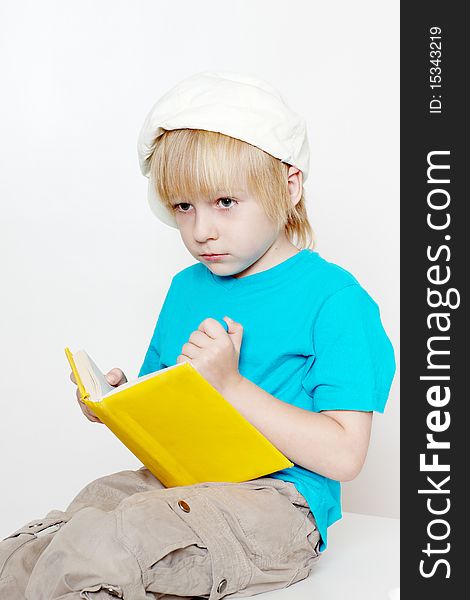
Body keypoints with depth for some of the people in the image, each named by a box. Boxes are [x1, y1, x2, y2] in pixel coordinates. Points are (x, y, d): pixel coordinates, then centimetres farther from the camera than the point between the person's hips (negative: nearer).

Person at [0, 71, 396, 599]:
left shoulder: (332, 297, -9)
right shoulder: (185, 289, 13)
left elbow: (343, 456, -15)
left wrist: (230, 385, -20)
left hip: (273, 501, -6)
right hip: (175, 483, 6)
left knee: (98, 543, -27)